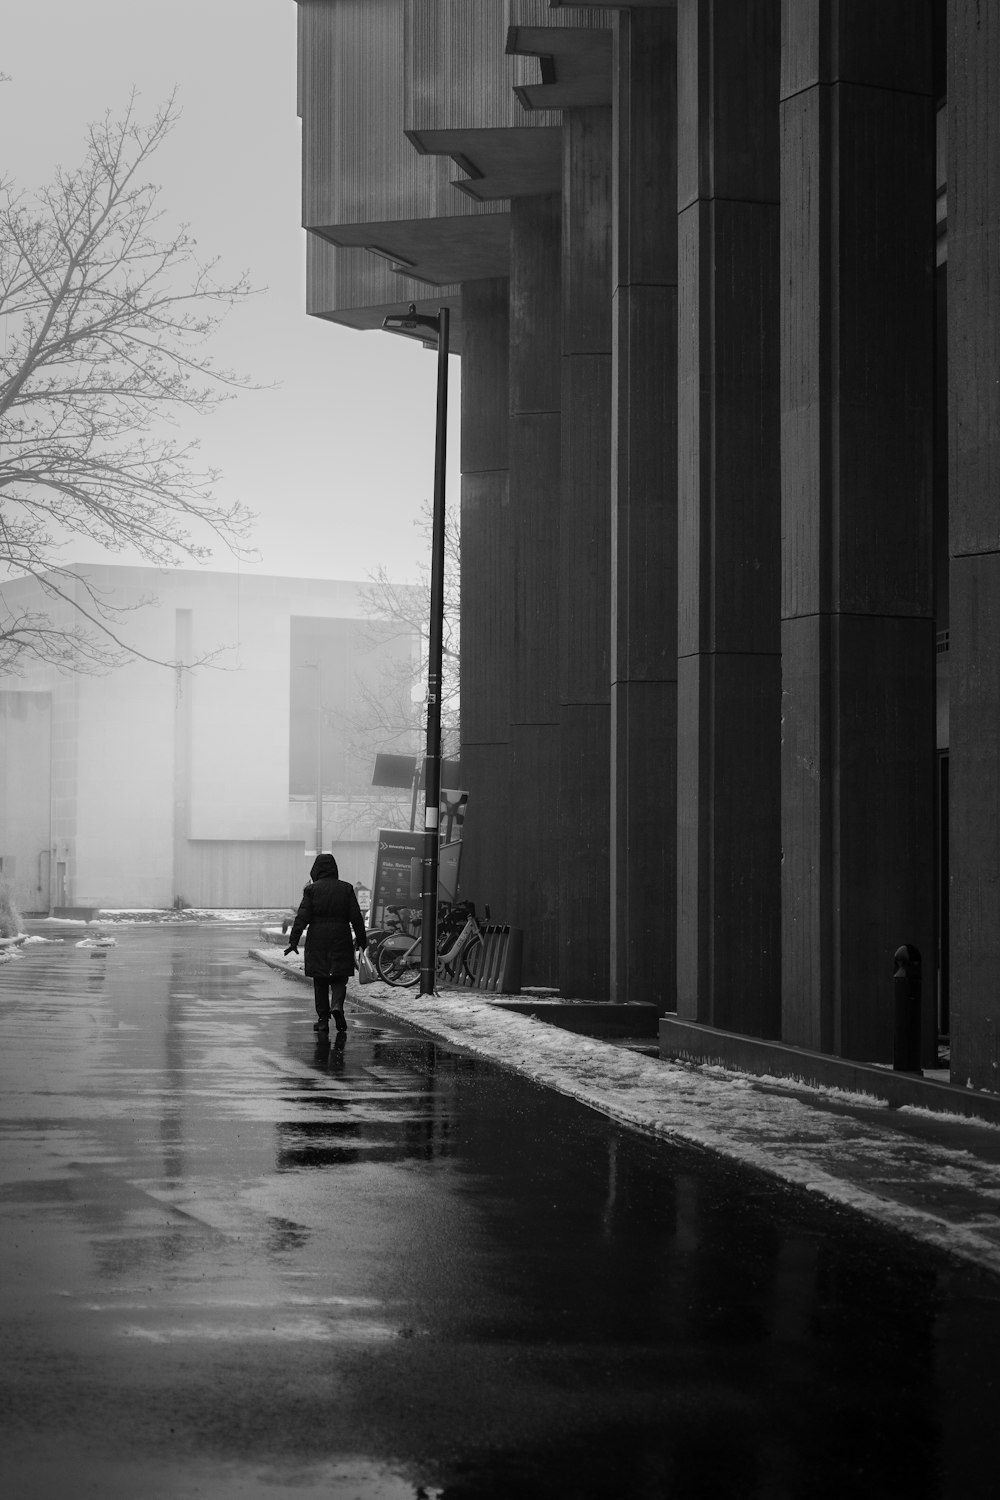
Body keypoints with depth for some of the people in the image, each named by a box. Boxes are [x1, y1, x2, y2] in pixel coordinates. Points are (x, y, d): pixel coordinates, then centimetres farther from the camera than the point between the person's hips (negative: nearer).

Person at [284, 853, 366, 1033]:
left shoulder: (311, 890, -2)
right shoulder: (346, 889, 2)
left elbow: (302, 917, -6)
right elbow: (356, 917, 2)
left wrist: (293, 941, -4)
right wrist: (361, 939, 10)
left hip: (317, 940, -1)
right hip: (341, 939, 1)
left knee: (320, 981, 8)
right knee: (340, 977, 8)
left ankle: (323, 1019, 6)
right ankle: (337, 1006, -18)